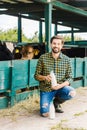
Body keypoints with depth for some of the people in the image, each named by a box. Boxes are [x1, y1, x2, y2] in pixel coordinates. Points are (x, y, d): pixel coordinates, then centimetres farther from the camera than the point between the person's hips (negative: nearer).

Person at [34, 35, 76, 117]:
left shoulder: (66, 60, -1)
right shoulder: (43, 58, -4)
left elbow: (70, 78, -1)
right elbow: (36, 75, 0)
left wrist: (60, 85, -20)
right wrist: (44, 77, -22)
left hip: (60, 87, 1)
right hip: (46, 89, -1)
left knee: (72, 93, -30)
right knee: (44, 114, -17)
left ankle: (56, 101, 4)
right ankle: (48, 103, 21)